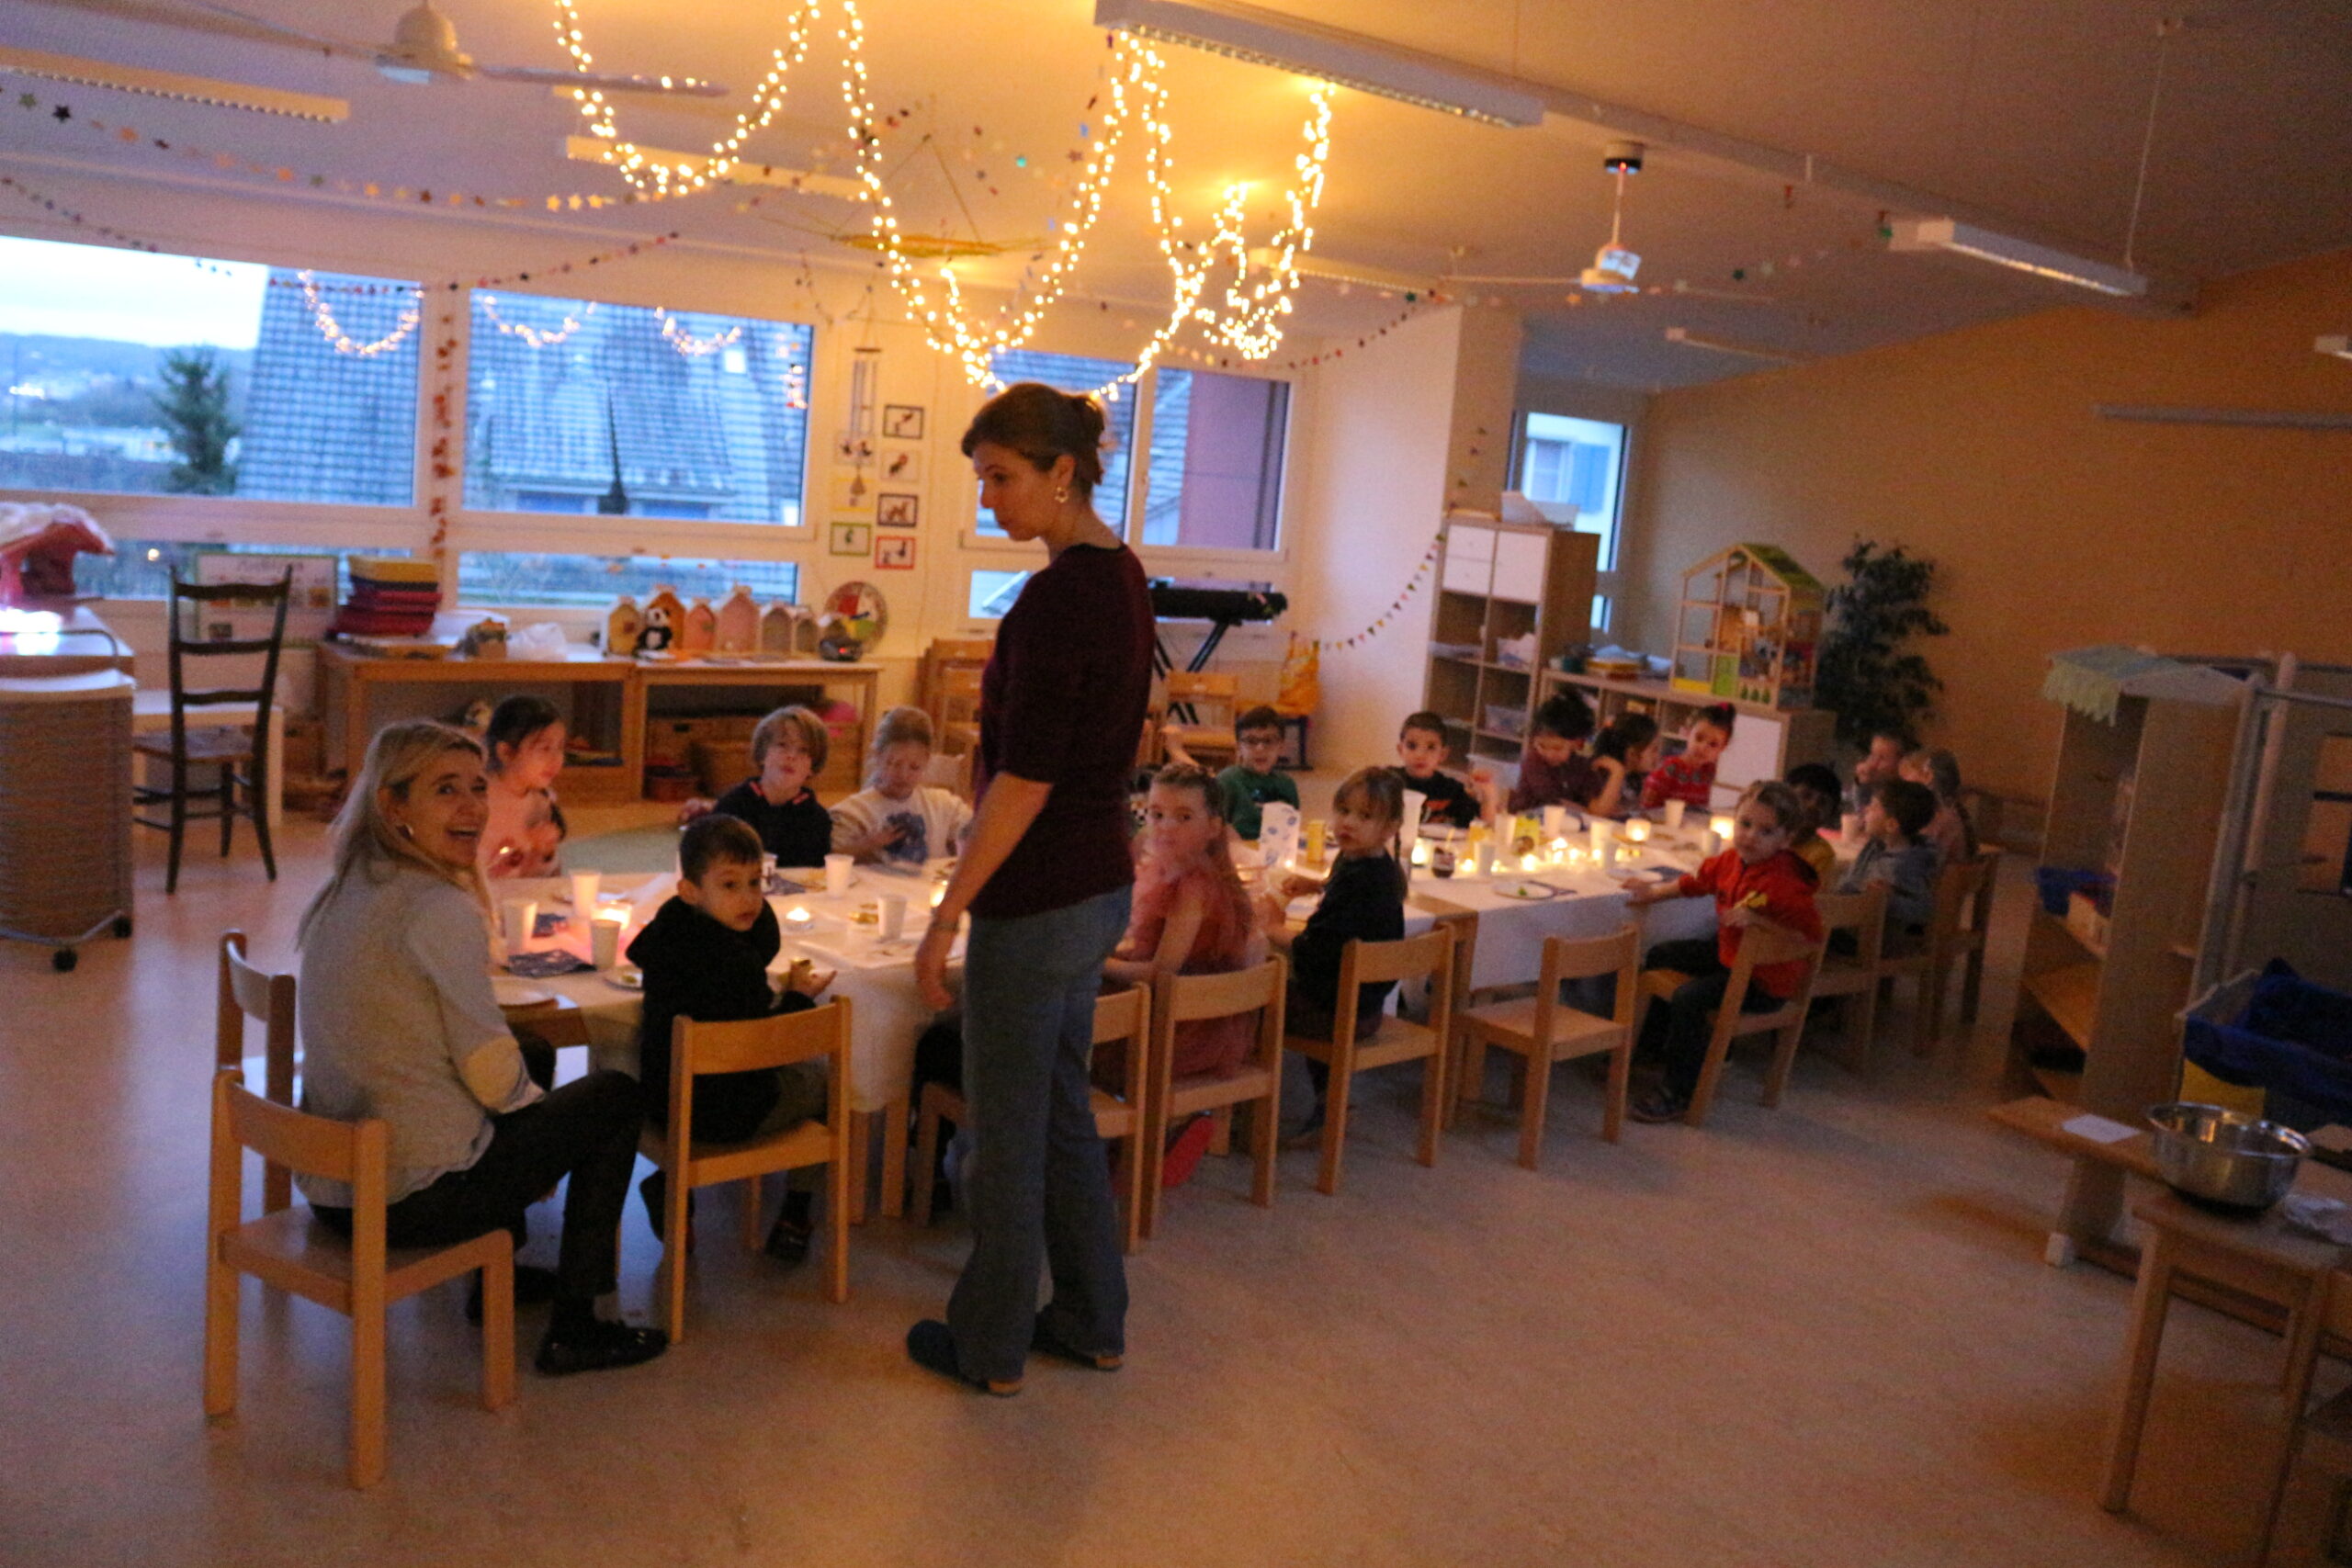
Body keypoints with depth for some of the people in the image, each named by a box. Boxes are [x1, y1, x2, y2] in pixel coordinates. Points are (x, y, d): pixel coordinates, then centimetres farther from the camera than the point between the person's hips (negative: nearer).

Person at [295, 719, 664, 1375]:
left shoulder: (341, 893, 7)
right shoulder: (439, 909, -20)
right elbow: (492, 1076, -17)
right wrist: (541, 1100, 5)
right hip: (412, 1195, -9)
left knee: (532, 1077, 31)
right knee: (614, 1097, 10)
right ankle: (574, 1329, 13)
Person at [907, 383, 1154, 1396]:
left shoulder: (1059, 593, -20)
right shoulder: (1122, 573, 9)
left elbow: (1025, 780, -22)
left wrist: (948, 916, -17)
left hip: (1037, 899, -9)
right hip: (1099, 884, 9)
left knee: (1006, 1131, 7)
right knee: (1063, 1112, 20)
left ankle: (990, 1347, 24)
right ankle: (1092, 1322, 34)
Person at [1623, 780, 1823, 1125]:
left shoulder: (1784, 884, -29)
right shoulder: (1732, 860, -4)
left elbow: (1811, 933, -32)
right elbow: (1699, 880, 14)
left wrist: (1758, 921, -37)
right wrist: (1657, 892, 9)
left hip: (1765, 979, -10)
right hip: (1728, 952, 10)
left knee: (1688, 998, -26)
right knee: (1661, 956, 20)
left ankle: (1677, 1091, -9)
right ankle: (1654, 1046, 38)